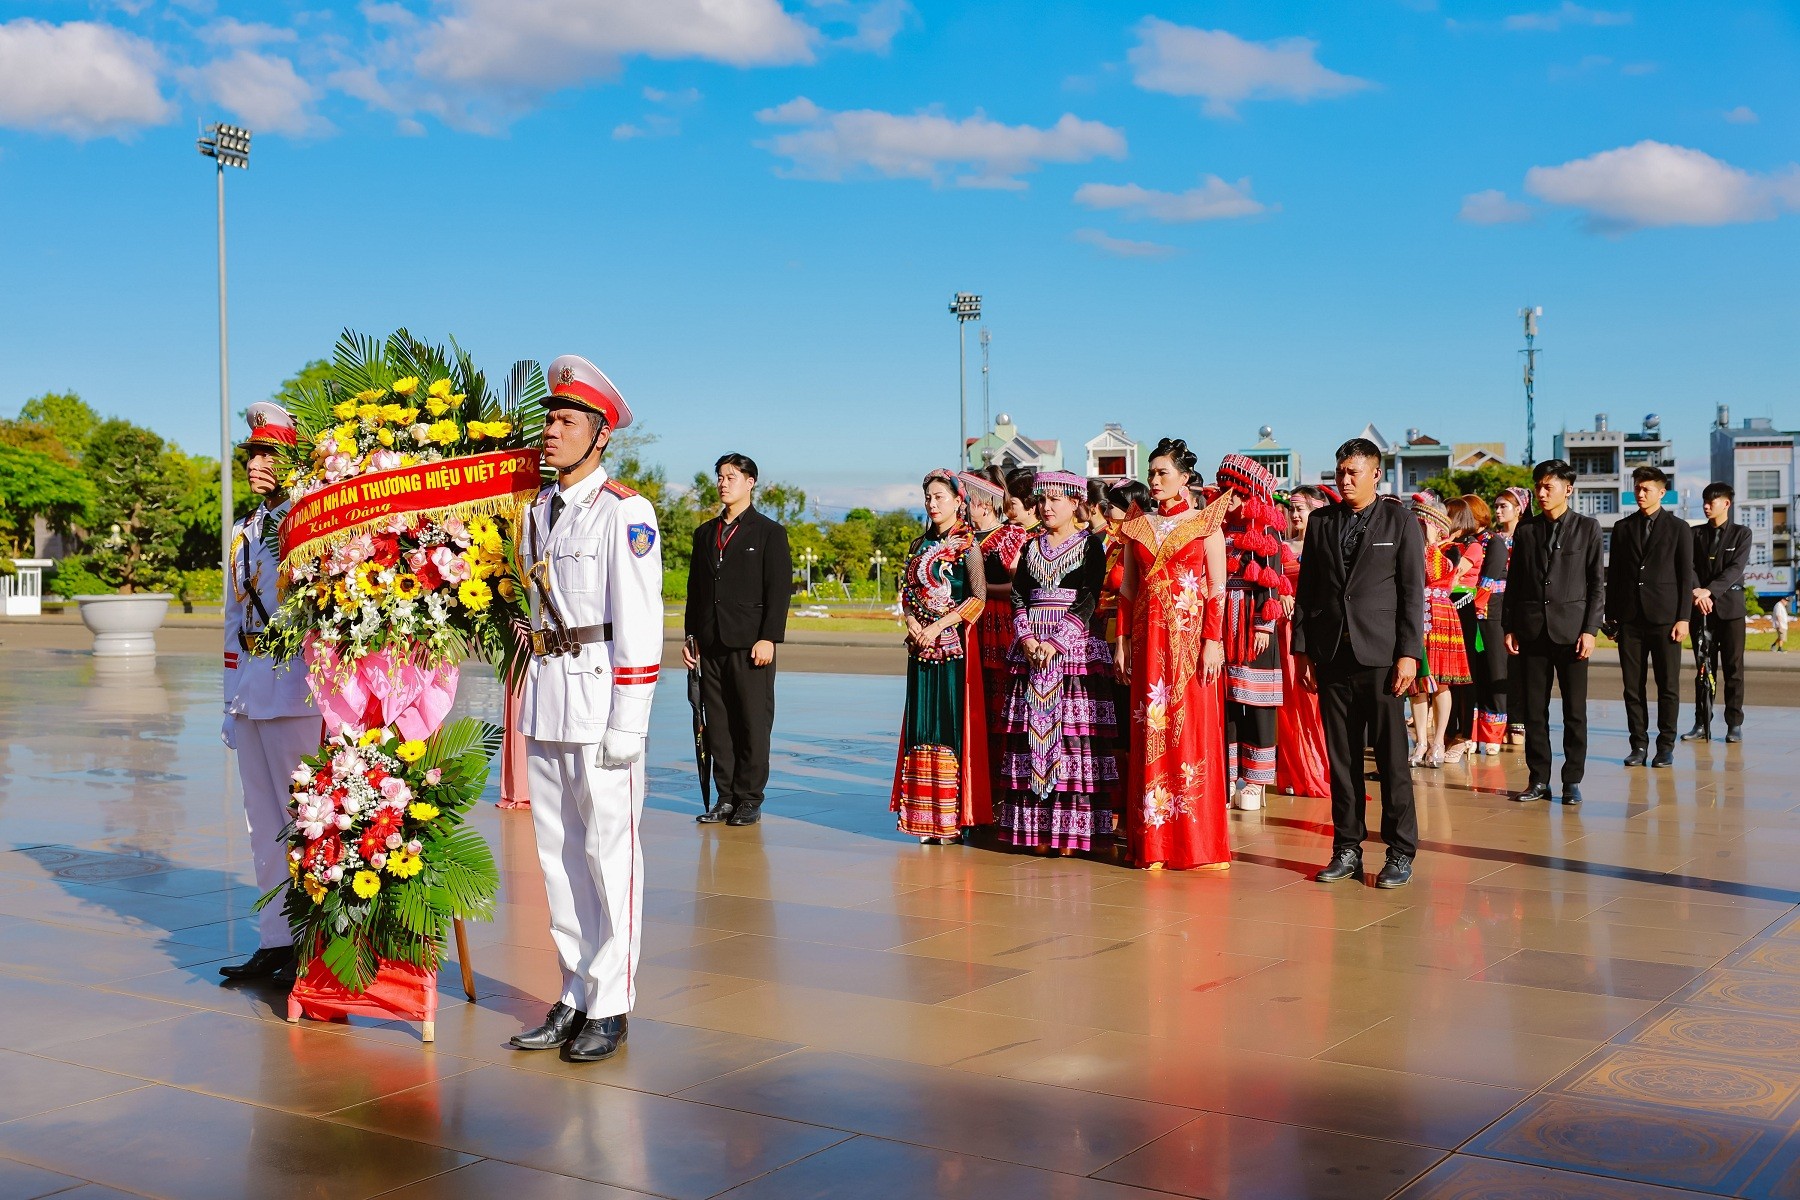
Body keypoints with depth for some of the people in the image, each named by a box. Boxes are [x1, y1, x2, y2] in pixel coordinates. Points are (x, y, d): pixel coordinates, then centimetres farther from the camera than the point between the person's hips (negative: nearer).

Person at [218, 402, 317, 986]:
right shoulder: (243, 531, 18)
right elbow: (236, 619, 20)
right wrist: (231, 701, 18)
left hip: (295, 690, -8)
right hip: (250, 691, 8)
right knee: (264, 824, 11)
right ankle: (275, 942, 19)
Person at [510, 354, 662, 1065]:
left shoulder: (624, 511, -8)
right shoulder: (537, 511, 14)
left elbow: (640, 623, -12)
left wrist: (627, 723, -16)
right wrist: (531, 690, 14)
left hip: (601, 690, -7)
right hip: (545, 689, 8)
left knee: (608, 851, -1)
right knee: (556, 850, 11)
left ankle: (611, 1006, 8)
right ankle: (575, 996, 21)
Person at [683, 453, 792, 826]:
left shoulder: (770, 532, 2)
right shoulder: (705, 533, 18)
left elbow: (779, 589, -4)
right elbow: (694, 587, 19)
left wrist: (769, 638, -13)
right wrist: (691, 635, 11)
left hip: (750, 644, -5)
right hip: (711, 645, 5)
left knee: (753, 724, -1)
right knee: (718, 725, 6)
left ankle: (749, 799, 6)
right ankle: (726, 798, 12)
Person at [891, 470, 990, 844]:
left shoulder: (967, 545, -4)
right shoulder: (920, 544, 15)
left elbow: (978, 597, -11)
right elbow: (907, 591, 16)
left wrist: (938, 627, -15)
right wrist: (911, 621, -4)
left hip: (953, 643, -6)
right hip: (922, 644, 6)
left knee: (951, 722, -6)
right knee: (922, 725, 4)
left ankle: (954, 817, -1)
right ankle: (926, 816, 9)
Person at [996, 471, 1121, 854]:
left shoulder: (1090, 545, 2)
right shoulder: (1031, 548, 16)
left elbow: (1089, 600, -8)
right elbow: (1018, 597, 9)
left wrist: (1056, 642, -16)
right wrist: (1026, 637, -8)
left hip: (1076, 650, -5)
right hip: (1030, 652, 5)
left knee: (1073, 732, -7)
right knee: (1032, 732, 0)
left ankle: (1071, 828, -5)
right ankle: (1038, 827, 4)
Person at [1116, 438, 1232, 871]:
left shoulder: (1205, 523, 2)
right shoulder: (1137, 526, 12)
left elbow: (1218, 588, -3)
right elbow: (1128, 588, 12)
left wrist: (1214, 640, -12)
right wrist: (1123, 640, 6)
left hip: (1191, 637, -3)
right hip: (1149, 639, 3)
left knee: (1194, 730, -3)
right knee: (1150, 732, 2)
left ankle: (1197, 842, 4)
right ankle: (1153, 841, 8)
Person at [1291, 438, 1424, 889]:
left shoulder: (1400, 521, 3)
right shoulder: (1321, 522, 13)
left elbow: (1413, 592, -1)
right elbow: (1306, 588, 13)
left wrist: (1409, 652, -8)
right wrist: (1301, 648, 8)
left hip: (1381, 655, -3)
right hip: (1332, 654, 3)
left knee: (1391, 756, -1)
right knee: (1341, 757, 6)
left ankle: (1401, 851, 7)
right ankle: (1347, 848, 14)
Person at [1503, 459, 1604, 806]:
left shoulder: (1587, 528, 4)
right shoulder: (1525, 530, 10)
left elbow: (1597, 583, 2)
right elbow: (1513, 582, 12)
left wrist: (1590, 630, -6)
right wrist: (1509, 627, 4)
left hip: (1571, 630, -2)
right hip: (1531, 630, 2)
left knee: (1575, 711, 1)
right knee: (1533, 710, 3)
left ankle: (1572, 780, 9)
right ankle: (1538, 780, 11)